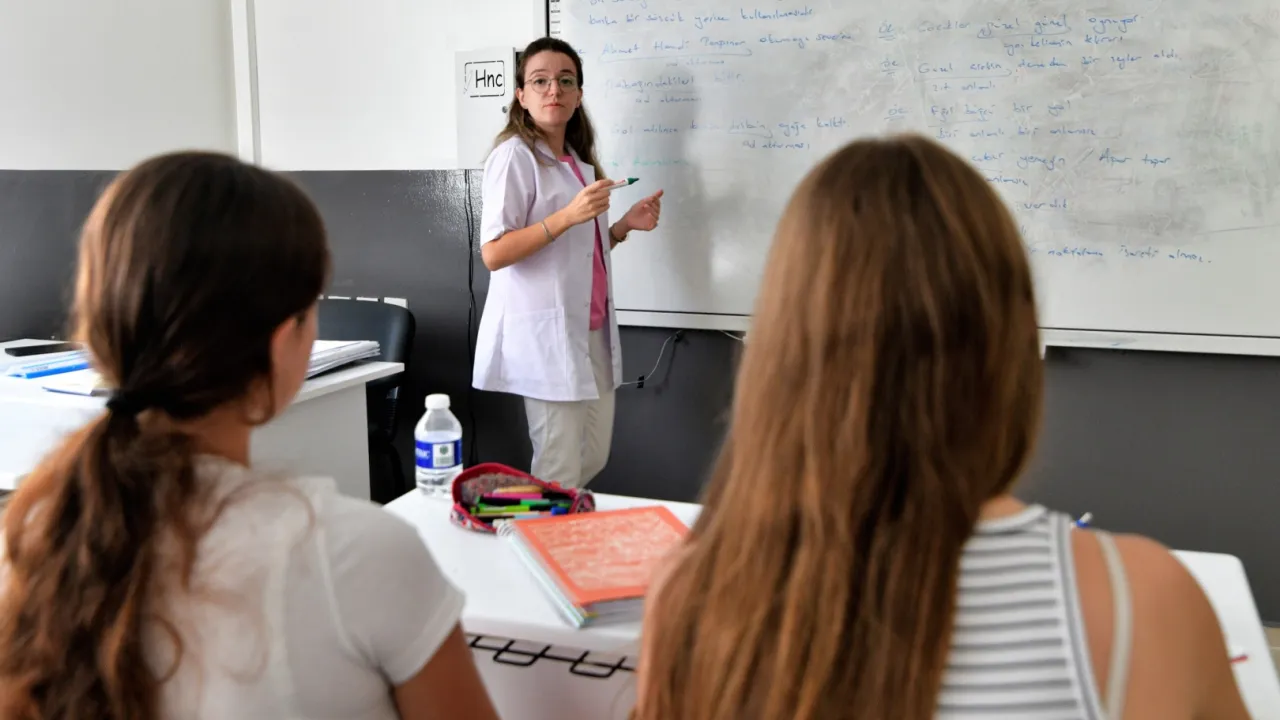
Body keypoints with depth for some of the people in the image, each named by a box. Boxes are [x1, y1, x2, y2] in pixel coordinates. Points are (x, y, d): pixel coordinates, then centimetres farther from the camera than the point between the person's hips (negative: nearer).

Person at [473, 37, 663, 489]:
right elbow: (493, 254, -17)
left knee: (594, 459, 12)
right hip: (545, 333, -8)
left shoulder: (579, 161, 16)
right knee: (558, 476, -5)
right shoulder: (514, 155, -9)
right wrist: (567, 216, -25)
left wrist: (624, 226, 5)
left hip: (591, 329, 8)